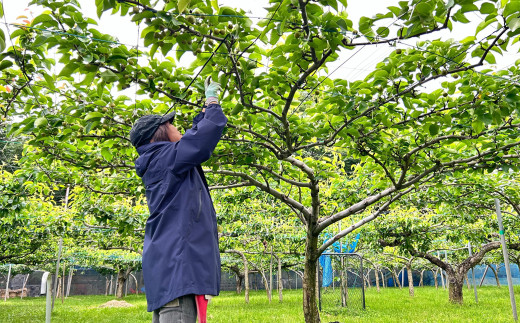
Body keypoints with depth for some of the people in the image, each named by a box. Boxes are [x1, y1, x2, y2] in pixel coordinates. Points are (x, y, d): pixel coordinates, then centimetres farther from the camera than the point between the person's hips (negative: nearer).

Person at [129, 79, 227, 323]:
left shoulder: (160, 163, 22)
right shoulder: (168, 157, -6)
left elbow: (196, 136, 32)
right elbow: (211, 129, -10)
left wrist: (207, 107, 34)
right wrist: (211, 102, 8)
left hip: (167, 261, 10)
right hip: (177, 260, -10)